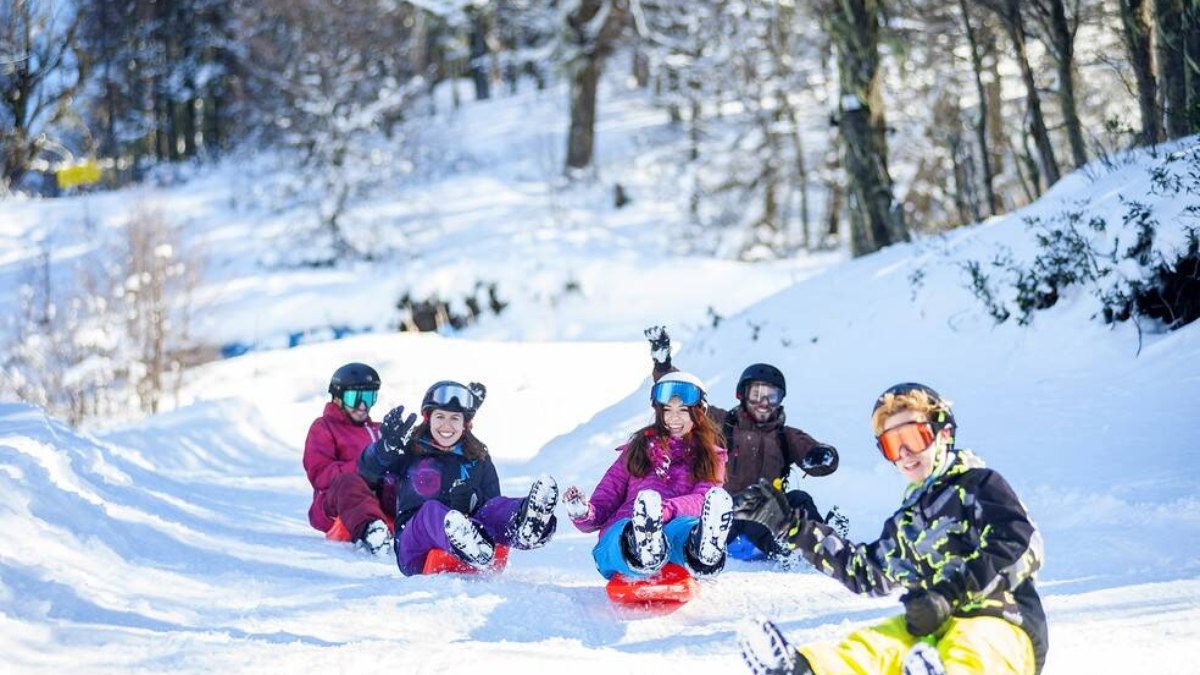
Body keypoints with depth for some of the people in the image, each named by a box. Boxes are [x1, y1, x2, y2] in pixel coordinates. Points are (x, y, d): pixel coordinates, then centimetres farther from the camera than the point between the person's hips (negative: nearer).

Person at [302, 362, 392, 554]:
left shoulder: (377, 431, 34)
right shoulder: (323, 428, 14)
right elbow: (319, 475, -2)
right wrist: (361, 468, -16)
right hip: (334, 508, -5)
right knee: (348, 482, -39)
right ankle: (368, 529, -71)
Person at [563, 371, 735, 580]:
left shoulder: (711, 457, 25)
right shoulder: (639, 448, 31)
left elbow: (703, 501, 2)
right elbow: (604, 501, 22)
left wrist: (664, 510, -20)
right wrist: (583, 512, -5)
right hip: (624, 531, 1)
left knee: (687, 526, -41)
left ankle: (703, 551, -77)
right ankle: (642, 553, -77)